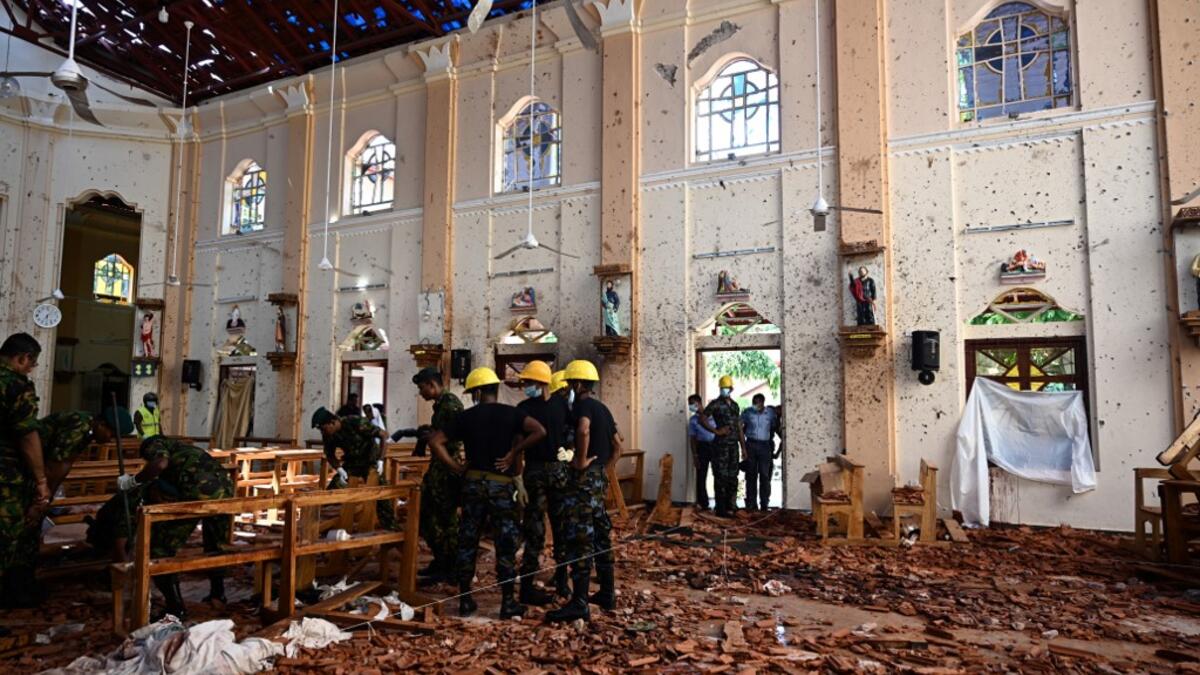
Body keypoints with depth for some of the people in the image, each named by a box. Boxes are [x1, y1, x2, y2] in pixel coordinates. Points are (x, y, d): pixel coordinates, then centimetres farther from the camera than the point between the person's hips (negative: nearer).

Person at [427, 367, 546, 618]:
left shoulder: (466, 416, 1)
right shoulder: (511, 413, -4)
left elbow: (435, 442, -1)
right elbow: (540, 431, -17)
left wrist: (456, 466, 2)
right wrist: (514, 453, -10)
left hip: (473, 483, 2)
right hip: (502, 485, -2)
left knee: (467, 541, 12)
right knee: (506, 544, 6)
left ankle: (465, 600, 19)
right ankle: (508, 602, 11)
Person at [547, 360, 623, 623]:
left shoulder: (583, 404, -12)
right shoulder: (602, 408, 16)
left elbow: (583, 430, -35)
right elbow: (617, 445, 22)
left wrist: (582, 461, -24)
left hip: (584, 478, -9)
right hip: (600, 477, 10)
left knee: (580, 538, -6)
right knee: (601, 535, 15)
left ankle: (579, 603, -2)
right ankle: (607, 594, 23)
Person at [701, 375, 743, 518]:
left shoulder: (734, 405, 15)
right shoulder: (715, 404, -5)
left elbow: (739, 427, 17)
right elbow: (702, 419, -13)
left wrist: (743, 447, 14)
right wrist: (716, 431, -16)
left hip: (733, 444, 6)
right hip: (721, 444, -6)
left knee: (732, 477, 10)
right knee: (721, 477, -3)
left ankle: (730, 506, 21)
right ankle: (721, 509, 3)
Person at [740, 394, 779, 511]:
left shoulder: (770, 412, 0)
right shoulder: (747, 412, -1)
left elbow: (774, 427, 10)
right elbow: (741, 428, 5)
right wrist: (743, 444, 1)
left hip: (765, 446, 0)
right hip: (750, 445, 0)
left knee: (765, 475, -3)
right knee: (751, 475, 4)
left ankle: (764, 504, 3)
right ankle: (751, 504, 10)